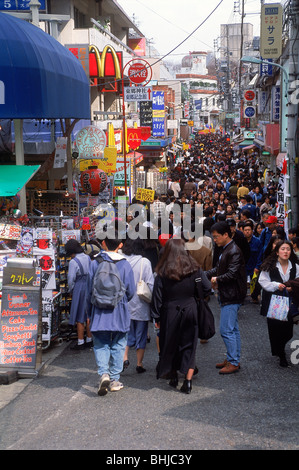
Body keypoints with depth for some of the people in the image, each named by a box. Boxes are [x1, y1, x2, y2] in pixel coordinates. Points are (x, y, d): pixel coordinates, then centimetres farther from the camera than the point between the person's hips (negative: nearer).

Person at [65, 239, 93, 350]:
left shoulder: (73, 262, -14)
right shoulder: (88, 258, 7)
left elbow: (71, 279, -12)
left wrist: (71, 291, 4)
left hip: (80, 289, -7)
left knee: (79, 318, -1)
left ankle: (80, 343, 1)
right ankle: (89, 340, 20)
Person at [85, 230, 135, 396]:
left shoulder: (95, 263, -4)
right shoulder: (125, 264, -5)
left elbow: (89, 290, 1)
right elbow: (131, 291, -2)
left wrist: (89, 313, 13)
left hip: (99, 313, 0)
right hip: (120, 313, 0)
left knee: (101, 345, 8)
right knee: (118, 345, 11)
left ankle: (104, 373, -14)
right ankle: (115, 380, 14)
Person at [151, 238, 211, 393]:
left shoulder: (163, 273, -8)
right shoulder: (194, 270, -6)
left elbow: (157, 297, -6)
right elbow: (207, 288, -6)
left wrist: (157, 318, 2)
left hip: (170, 314, -1)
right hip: (190, 311, 1)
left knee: (170, 345, 16)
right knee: (189, 346, 7)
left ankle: (173, 376, 28)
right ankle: (188, 381, 0)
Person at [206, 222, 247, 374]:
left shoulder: (234, 251, -18)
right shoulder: (225, 250, 13)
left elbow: (232, 274, -23)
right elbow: (218, 269, 17)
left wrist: (217, 279, -10)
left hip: (232, 297, -10)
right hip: (227, 296, 10)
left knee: (226, 330, -7)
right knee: (233, 329, 15)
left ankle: (233, 363, 0)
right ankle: (233, 359, 24)